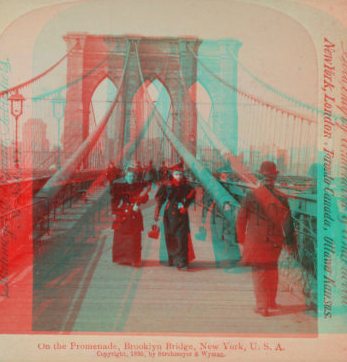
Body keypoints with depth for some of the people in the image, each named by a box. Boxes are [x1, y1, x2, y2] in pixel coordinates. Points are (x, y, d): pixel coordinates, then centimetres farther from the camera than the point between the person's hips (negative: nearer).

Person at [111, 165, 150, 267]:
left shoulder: (140, 186, 4)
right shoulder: (119, 186, 1)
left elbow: (144, 201, -1)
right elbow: (115, 200, 3)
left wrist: (143, 195, -19)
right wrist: (114, 213, -6)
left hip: (134, 216, 0)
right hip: (122, 215, 0)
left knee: (134, 238, -2)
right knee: (120, 237, 5)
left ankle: (134, 259, 6)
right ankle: (121, 257, 20)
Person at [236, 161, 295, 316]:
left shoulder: (251, 195, -9)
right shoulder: (281, 198, -4)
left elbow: (241, 219, -6)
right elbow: (287, 221, -2)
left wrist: (241, 238, 6)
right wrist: (289, 239, 11)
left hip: (255, 241, -2)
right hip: (274, 242, 3)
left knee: (259, 272, 7)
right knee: (272, 270, 21)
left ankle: (262, 306, 8)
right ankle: (271, 302, 33)